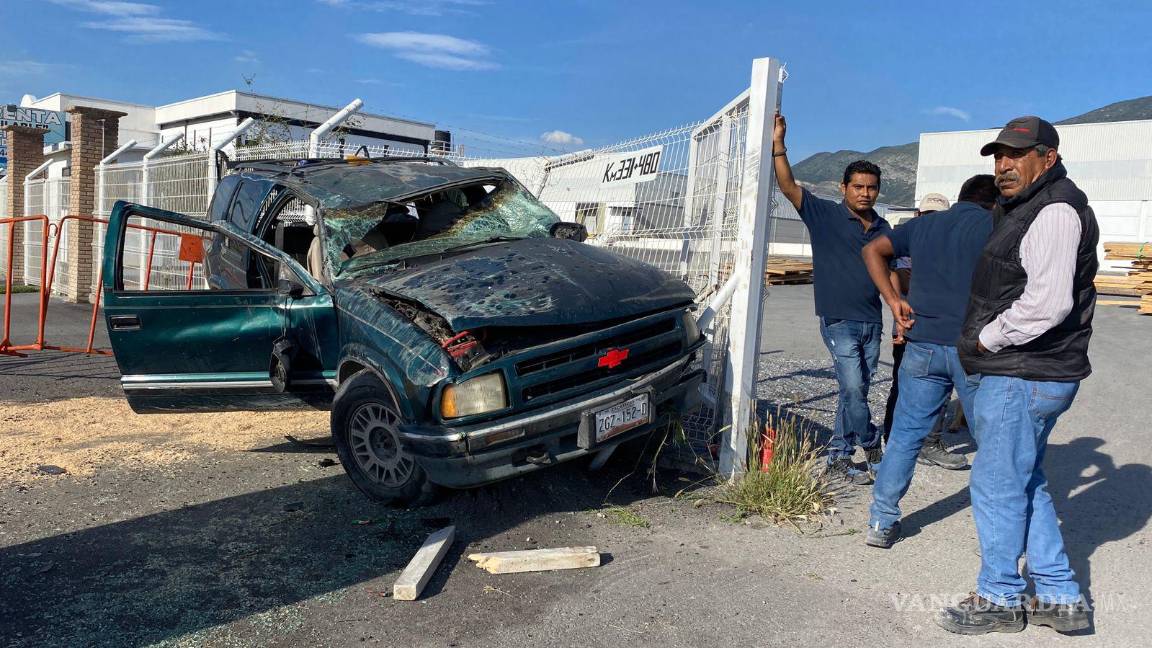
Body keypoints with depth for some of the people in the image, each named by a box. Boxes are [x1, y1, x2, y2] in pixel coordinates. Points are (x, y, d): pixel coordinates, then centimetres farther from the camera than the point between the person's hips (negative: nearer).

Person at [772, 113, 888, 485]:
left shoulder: (882, 228, 11)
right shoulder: (825, 216, -3)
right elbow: (788, 187, -12)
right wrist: (778, 144, -20)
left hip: (871, 321, 5)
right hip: (838, 320, -5)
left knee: (856, 391, 7)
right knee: (853, 388, -11)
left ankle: (840, 458, 16)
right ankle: (872, 446, 12)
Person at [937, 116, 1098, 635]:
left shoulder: (1055, 210, -16)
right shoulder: (1024, 208, 17)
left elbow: (1048, 303, -27)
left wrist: (988, 339, -15)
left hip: (1024, 376, -11)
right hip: (1024, 373, 11)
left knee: (997, 486, 1)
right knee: (1027, 485, 18)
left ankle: (998, 600, 16)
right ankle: (1060, 598, 28)